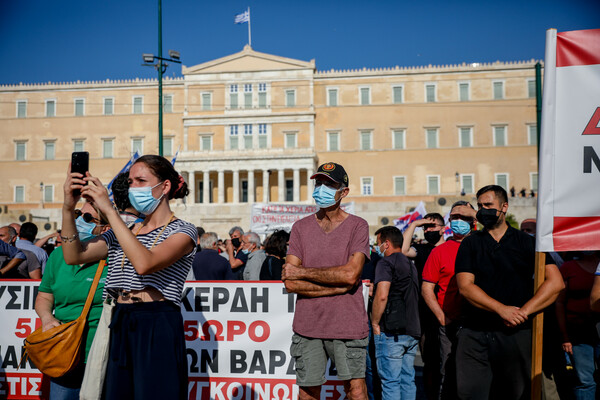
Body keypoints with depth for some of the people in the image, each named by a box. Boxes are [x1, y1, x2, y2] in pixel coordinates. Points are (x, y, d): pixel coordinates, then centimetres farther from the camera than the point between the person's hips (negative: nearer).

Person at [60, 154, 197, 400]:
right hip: (120, 327, 6)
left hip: (158, 331, -6)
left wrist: (109, 210, -20)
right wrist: (68, 208, -5)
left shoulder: (182, 231, -3)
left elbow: (144, 264, -21)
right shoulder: (125, 231, 18)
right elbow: (74, 256, 8)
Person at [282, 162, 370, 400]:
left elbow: (350, 273, -14)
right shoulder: (300, 228, 6)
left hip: (347, 325, -2)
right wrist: (338, 286, -10)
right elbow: (290, 283, -3)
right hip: (307, 325, 2)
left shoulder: (357, 226, 0)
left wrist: (302, 272, -7)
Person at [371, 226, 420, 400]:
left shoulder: (386, 263, -7)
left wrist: (375, 323, -10)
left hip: (391, 332, -8)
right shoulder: (410, 265, 19)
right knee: (408, 380, 11)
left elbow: (382, 296, -19)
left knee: (390, 381, -5)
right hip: (412, 331, 8)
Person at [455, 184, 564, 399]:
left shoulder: (526, 243, 7)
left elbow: (556, 282, -1)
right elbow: (465, 286, -4)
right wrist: (502, 309, -16)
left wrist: (523, 312, -12)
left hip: (516, 334, 0)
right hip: (474, 335, 0)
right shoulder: (470, 243, 8)